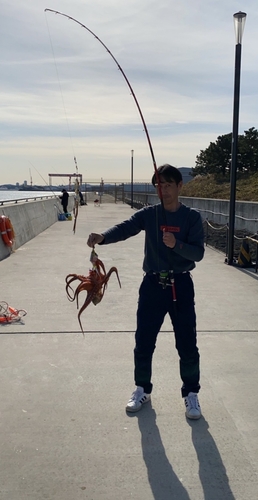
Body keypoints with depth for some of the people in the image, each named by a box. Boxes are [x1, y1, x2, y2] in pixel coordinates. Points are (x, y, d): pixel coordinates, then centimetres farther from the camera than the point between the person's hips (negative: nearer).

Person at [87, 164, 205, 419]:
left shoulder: (192, 217, -3)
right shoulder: (148, 214, 0)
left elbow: (198, 252, -10)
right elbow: (125, 228, -18)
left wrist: (176, 244, -29)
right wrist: (102, 237, -38)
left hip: (181, 285, -1)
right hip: (152, 284, 2)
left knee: (187, 345, 5)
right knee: (143, 343, 10)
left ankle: (191, 394, 26)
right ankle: (142, 390, 31)